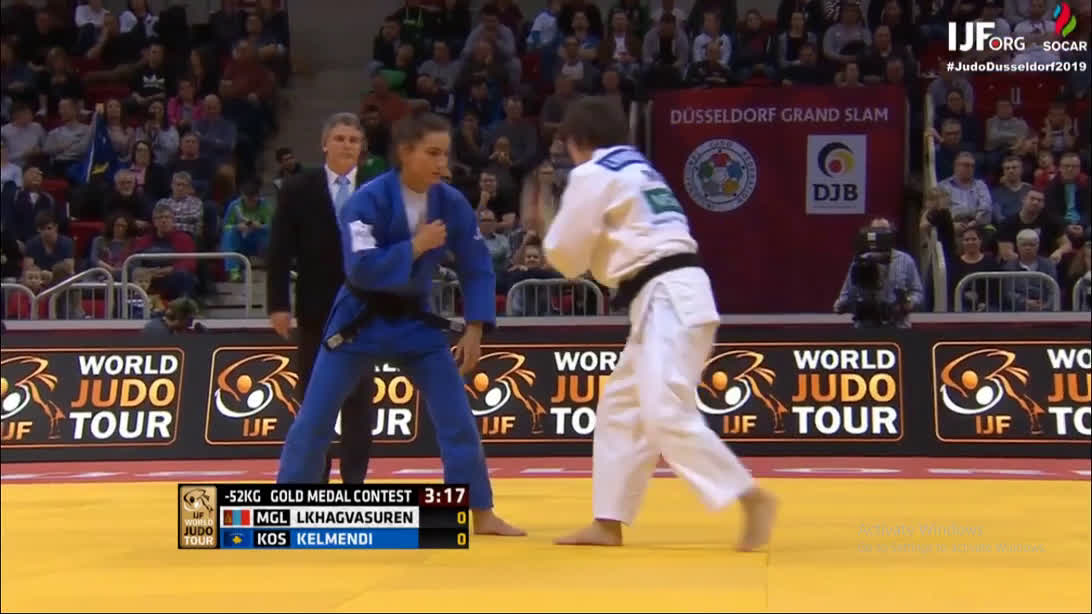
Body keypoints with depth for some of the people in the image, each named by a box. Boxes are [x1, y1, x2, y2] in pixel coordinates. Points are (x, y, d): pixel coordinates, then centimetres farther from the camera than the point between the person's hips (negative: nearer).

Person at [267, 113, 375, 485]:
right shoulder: (297, 190, 1)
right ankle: (314, 479, 12)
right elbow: (279, 252, -1)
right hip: (316, 311, 0)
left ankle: (354, 479, 6)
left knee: (359, 399, 1)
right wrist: (278, 305, -7)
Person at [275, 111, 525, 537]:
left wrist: (474, 329, -10)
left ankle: (482, 514, 8)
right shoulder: (368, 200, -21)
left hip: (415, 319, 3)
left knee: (457, 418, -2)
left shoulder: (452, 205, -9)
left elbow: (477, 269, -1)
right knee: (314, 419, 1)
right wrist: (415, 246, -30)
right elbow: (360, 268, -30)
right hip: (360, 318, -3)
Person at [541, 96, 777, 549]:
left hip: (666, 301, -10)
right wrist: (590, 257, 22)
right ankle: (608, 524, 16)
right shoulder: (637, 170, 25)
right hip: (673, 297, 10)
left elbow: (566, 254, -2)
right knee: (621, 407, 13)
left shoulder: (594, 174, -4)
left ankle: (752, 499, -16)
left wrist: (555, 235, 19)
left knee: (666, 415, -16)